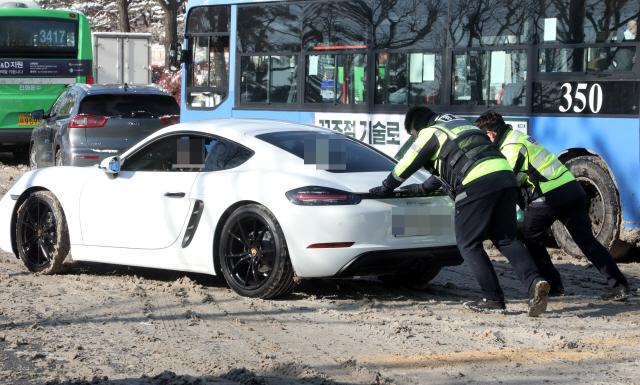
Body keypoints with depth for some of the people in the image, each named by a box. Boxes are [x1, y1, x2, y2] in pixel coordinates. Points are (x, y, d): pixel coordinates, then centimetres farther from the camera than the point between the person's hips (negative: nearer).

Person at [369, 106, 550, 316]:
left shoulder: (430, 133, 9)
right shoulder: (460, 124, 34)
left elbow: (405, 165, 17)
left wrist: (385, 188, 33)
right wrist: (423, 188, 54)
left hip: (477, 184, -8)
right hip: (505, 175, 8)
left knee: (468, 244, 3)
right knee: (506, 240, 9)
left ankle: (493, 299, 0)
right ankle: (534, 281, -13)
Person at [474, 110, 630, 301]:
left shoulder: (512, 148, -10)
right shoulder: (518, 137, 21)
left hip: (549, 196, -9)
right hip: (572, 188, 9)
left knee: (530, 238, 10)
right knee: (586, 239, 7)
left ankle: (553, 285, 10)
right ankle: (618, 284, 0)